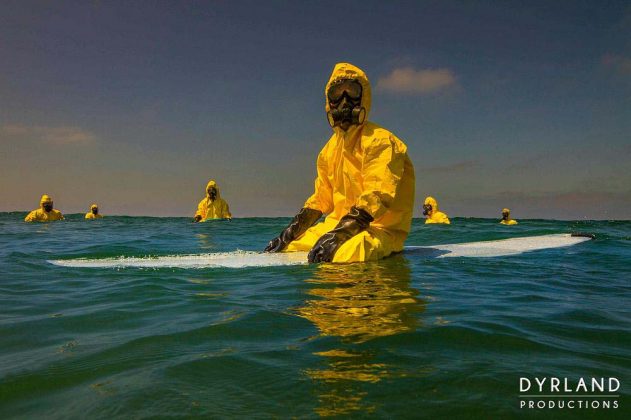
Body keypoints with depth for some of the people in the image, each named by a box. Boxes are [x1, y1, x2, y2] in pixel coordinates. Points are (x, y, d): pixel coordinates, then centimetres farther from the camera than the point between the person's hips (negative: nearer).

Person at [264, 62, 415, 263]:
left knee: (345, 255, -38)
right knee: (285, 248, -1)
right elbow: (321, 198, 20)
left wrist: (338, 235, -30)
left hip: (381, 227, -7)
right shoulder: (330, 148, 16)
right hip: (339, 224, 7)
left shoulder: (379, 140, -9)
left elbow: (378, 196, -21)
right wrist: (291, 231, 7)